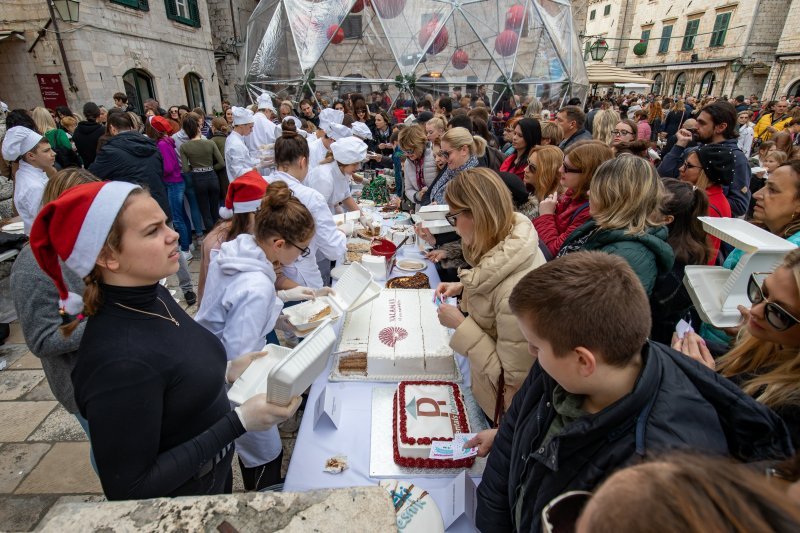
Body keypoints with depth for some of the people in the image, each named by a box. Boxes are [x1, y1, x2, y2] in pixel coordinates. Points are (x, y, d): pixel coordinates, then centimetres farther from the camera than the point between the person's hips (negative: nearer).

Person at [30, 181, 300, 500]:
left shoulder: (154, 297, -10)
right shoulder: (118, 361, -35)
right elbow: (129, 490, -27)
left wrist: (225, 374, -7)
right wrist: (239, 422, -30)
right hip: (176, 513, -7)